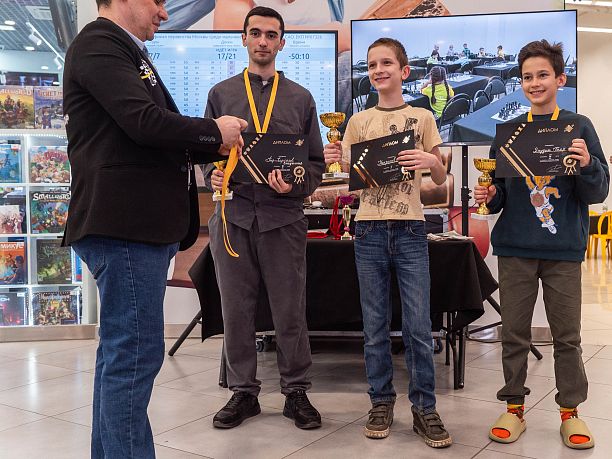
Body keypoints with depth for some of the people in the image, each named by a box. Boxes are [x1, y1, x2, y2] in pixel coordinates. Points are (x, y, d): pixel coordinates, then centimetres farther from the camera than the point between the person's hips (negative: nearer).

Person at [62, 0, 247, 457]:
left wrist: (212, 147, 10)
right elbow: (145, 122, -21)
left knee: (121, 351, 16)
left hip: (143, 224, 11)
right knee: (135, 354, -6)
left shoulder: (124, 51, 24)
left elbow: (155, 137, 25)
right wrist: (214, 131, -6)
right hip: (124, 224, -11)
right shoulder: (100, 45, -8)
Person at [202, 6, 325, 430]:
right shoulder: (221, 94, 12)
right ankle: (244, 392, 22)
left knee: (290, 311, 4)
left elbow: (317, 162, 9)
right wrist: (213, 174, -8)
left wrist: (295, 185, -11)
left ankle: (296, 392, 18)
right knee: (236, 310, 7)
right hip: (233, 214, 1)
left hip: (283, 216, -1)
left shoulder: (300, 99, 10)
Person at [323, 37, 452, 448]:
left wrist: (431, 161, -16)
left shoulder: (422, 117, 7)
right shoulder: (359, 121, 11)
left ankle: (424, 407, 11)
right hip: (370, 229, 2)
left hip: (410, 229, -1)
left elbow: (441, 179, 6)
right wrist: (336, 160, -13)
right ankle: (382, 402, 18)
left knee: (419, 326, -1)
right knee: (375, 325, 6)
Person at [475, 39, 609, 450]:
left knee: (567, 336, 7)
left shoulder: (579, 127, 1)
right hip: (515, 247, 2)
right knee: (514, 334, 9)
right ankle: (514, 407, 22)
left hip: (564, 249, -2)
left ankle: (571, 410, 22)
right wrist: (490, 196, -11)